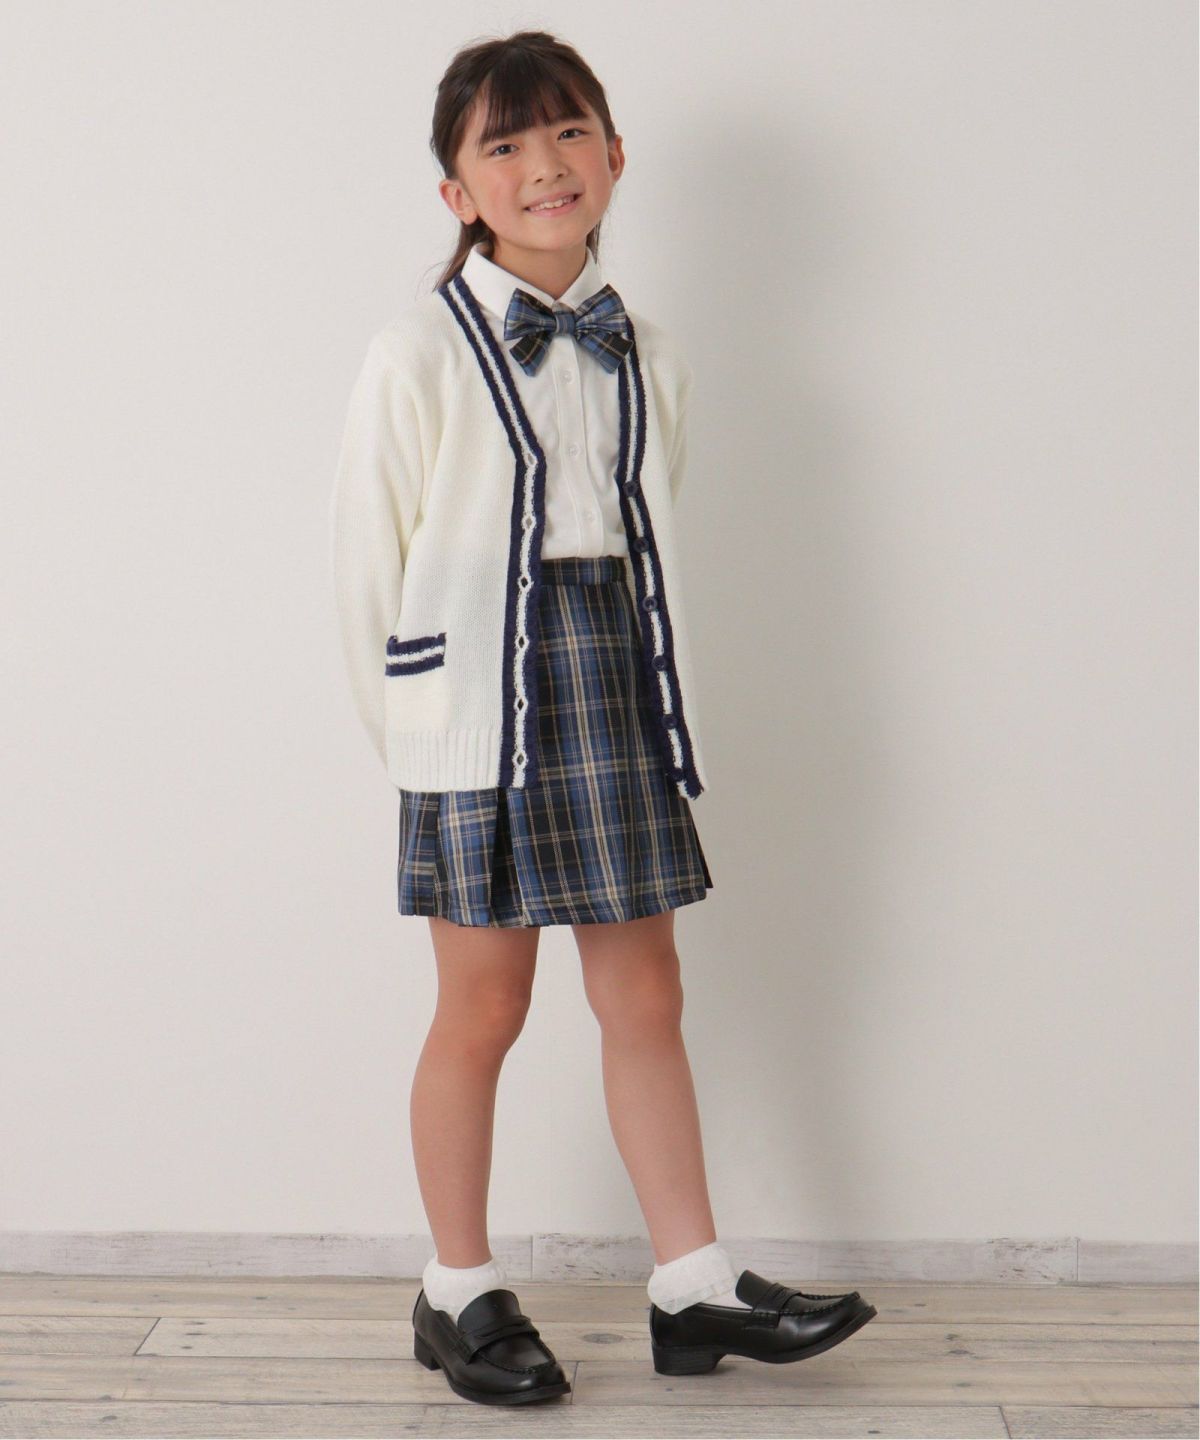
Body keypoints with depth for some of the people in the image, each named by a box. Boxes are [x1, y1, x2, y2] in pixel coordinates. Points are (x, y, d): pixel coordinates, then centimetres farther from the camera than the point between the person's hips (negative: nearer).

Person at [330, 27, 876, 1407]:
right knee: (482, 1011, 4)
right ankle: (460, 1294, 22)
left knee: (645, 996, 9)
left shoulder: (648, 355, 9)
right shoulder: (421, 351, -6)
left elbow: (650, 537, 13)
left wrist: (650, 701, 8)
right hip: (479, 706, -4)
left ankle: (694, 1285, 21)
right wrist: (413, 732, -1)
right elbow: (368, 560, -4)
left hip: (612, 694, 5)